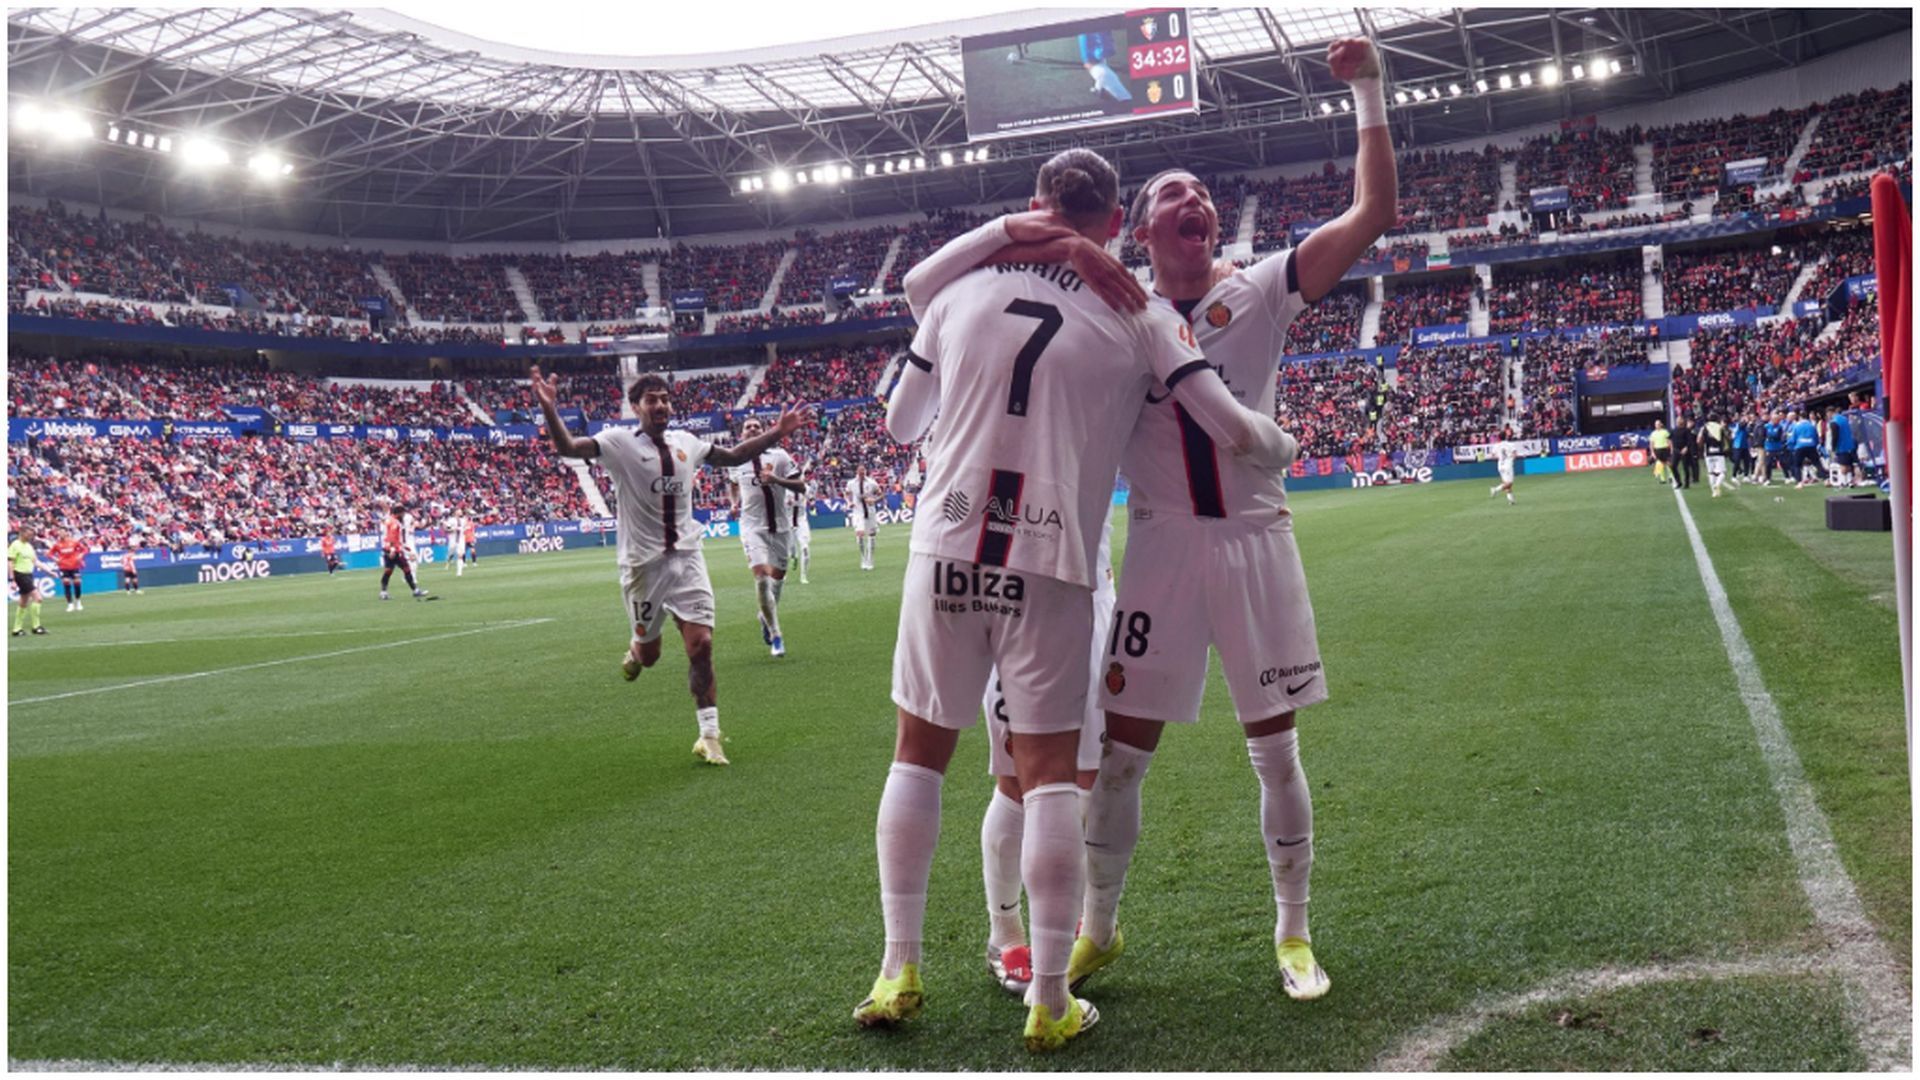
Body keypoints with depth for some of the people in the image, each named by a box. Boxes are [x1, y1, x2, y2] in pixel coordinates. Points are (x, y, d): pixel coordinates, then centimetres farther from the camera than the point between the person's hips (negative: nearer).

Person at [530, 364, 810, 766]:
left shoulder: (686, 442, 6)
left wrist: (777, 432, 16)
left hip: (687, 557, 3)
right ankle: (635, 651, 48)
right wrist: (550, 412, -42)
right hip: (643, 563, -3)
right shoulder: (620, 442, -9)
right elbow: (568, 447, -24)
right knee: (649, 653, 9)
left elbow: (734, 455, 22)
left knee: (701, 645, -7)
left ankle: (708, 735, 1)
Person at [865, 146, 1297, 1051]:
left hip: (947, 549, 2)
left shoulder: (965, 291, 7)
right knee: (1049, 769, 6)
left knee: (918, 753, 14)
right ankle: (1049, 999, 8)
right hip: (1049, 567, -1)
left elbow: (900, 424, 18)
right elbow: (1233, 430, -1)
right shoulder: (1138, 316, 2)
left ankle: (899, 972, 18)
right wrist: (1285, 447, 21)